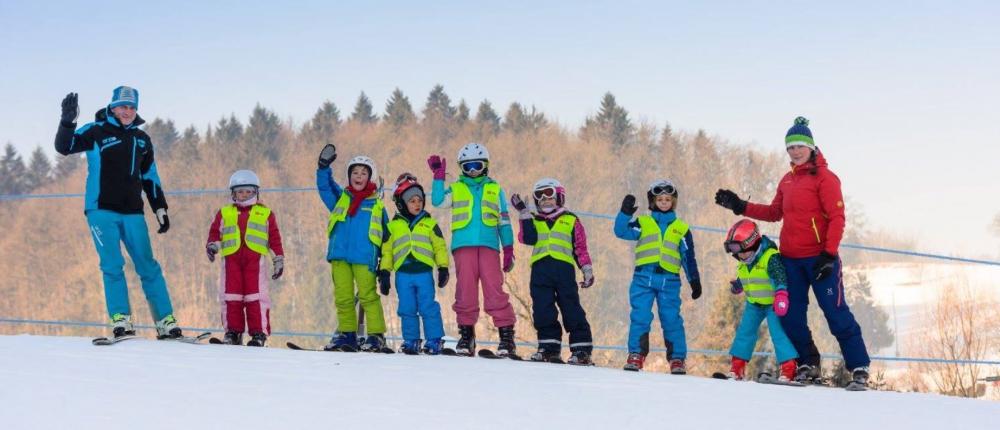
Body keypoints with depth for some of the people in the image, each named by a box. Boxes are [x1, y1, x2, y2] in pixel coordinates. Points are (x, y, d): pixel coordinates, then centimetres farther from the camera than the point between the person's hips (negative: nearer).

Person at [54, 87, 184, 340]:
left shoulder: (142, 139, 14)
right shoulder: (96, 132, -1)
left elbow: (150, 178, 21)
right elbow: (64, 147, -10)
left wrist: (160, 210, 17)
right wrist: (68, 121, -27)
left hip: (132, 213, 4)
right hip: (101, 210, -4)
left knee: (148, 267, 2)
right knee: (113, 265, -11)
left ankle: (166, 324, 3)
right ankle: (121, 321, -9)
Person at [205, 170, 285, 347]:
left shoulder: (266, 214, 15)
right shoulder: (224, 213, 19)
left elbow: (274, 239, 13)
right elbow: (215, 233, 16)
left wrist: (278, 260, 8)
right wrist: (212, 245, -4)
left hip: (255, 260, -2)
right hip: (231, 259, 2)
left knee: (256, 296, -6)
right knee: (231, 296, 0)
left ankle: (259, 333, -5)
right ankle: (233, 332, 5)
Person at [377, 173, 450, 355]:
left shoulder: (429, 224, 7)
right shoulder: (393, 225, 10)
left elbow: (440, 247, 8)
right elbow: (386, 251, 12)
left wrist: (443, 269, 2)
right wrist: (384, 273, 8)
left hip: (424, 273, -2)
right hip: (403, 274, 2)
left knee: (428, 308, -4)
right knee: (407, 310, 4)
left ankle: (435, 340, 1)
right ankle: (411, 341, 11)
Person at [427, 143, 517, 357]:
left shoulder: (495, 189, 19)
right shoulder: (455, 189, 17)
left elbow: (504, 221, 17)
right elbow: (438, 201, -3)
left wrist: (508, 249, 10)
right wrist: (439, 176, -5)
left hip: (488, 245, -1)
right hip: (463, 245, 1)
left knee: (494, 289, -10)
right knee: (465, 289, -3)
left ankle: (506, 333, -9)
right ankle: (466, 333, 5)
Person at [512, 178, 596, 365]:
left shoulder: (571, 220, 16)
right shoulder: (534, 221, 21)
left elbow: (580, 248, 13)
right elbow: (527, 238, 0)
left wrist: (587, 271, 6)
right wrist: (524, 213, -1)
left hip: (564, 267, -2)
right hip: (540, 270, 3)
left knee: (572, 311, -6)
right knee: (542, 311, -3)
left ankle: (582, 349, -4)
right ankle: (549, 347, 4)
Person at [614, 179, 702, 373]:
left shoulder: (681, 228, 14)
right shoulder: (642, 223, 10)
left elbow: (689, 257, 15)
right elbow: (621, 231, -4)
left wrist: (695, 281, 11)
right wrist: (625, 213, -19)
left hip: (669, 280, 1)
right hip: (643, 278, 0)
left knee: (672, 319, 0)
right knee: (640, 317, -6)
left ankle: (677, 359, 6)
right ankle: (636, 355, 1)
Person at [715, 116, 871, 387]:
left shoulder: (824, 177, -7)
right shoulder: (788, 180, 15)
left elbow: (837, 218, -12)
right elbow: (774, 213, 24)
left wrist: (829, 254, -20)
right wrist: (740, 207, 15)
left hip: (819, 258, -7)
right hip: (791, 259, 7)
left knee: (836, 314, -7)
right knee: (791, 316, 6)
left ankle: (859, 368, -3)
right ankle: (808, 365, 19)